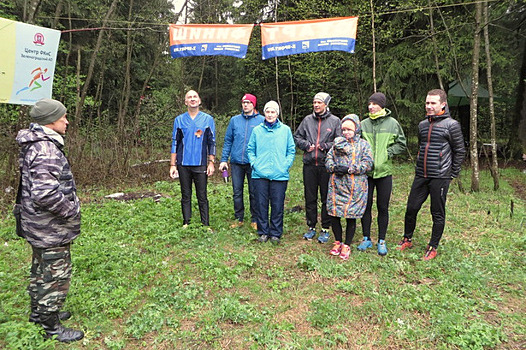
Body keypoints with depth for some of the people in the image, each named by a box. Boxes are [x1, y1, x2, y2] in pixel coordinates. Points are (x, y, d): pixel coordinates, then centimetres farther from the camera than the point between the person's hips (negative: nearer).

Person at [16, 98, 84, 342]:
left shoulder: (34, 144, 8)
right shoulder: (46, 150, -26)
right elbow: (46, 194, -34)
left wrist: (68, 205, 16)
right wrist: (72, 210, -19)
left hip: (39, 227, 11)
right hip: (52, 230, -11)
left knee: (41, 270, 25)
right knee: (56, 276, 4)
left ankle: (38, 313, 43)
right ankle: (51, 327, 20)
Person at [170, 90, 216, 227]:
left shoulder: (208, 119, 6)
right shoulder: (179, 120, 8)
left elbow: (212, 142, 6)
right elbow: (175, 143, 9)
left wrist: (211, 163, -2)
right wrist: (172, 165, 3)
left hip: (200, 164, -1)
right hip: (183, 164, 1)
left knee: (202, 196, 2)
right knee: (185, 196, 9)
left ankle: (205, 225, 10)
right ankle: (186, 223, 18)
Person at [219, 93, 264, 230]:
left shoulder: (262, 120, 1)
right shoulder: (235, 120, 9)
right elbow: (228, 141, 10)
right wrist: (224, 159, 4)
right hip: (236, 162, 3)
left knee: (254, 193, 6)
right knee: (237, 192, 9)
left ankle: (255, 220, 18)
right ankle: (239, 219, 22)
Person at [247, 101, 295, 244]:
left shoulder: (285, 130, 8)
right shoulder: (257, 130, 10)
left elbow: (291, 151, 9)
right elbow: (250, 149, 13)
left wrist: (286, 165, -4)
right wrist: (254, 164, -1)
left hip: (279, 175, -1)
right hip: (260, 174, 1)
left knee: (278, 205, 3)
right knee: (261, 204, 5)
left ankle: (276, 233, 16)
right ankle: (263, 232, 19)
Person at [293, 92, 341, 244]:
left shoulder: (335, 121, 1)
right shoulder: (307, 120, 9)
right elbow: (297, 137, 16)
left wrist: (326, 146, -13)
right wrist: (305, 144, -2)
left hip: (326, 165, -2)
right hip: (309, 164, 3)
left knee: (327, 198, 5)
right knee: (310, 198, 10)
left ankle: (325, 229, 17)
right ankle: (311, 227, 23)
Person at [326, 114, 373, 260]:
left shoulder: (363, 144, 4)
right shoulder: (337, 142, 14)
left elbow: (367, 164, -7)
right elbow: (328, 158, 10)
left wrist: (349, 169, -16)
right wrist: (334, 167, -11)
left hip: (355, 187, -3)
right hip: (336, 185, 3)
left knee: (351, 216, 3)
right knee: (333, 213, 5)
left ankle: (346, 246, 18)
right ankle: (338, 242, 24)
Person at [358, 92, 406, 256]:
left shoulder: (393, 123, 1)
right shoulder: (363, 124, 5)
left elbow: (401, 144, 6)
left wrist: (388, 152, -8)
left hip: (384, 172, -1)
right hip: (366, 171, 1)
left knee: (383, 208, 7)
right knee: (366, 206, 7)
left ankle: (381, 241, 20)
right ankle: (366, 238, 22)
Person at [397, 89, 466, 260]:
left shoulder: (451, 125, -5)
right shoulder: (422, 124, 11)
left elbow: (459, 151, -2)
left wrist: (453, 174, -3)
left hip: (440, 177, -5)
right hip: (421, 176, 5)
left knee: (438, 214, 6)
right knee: (411, 208, 8)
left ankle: (433, 247, 19)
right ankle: (407, 239, 26)